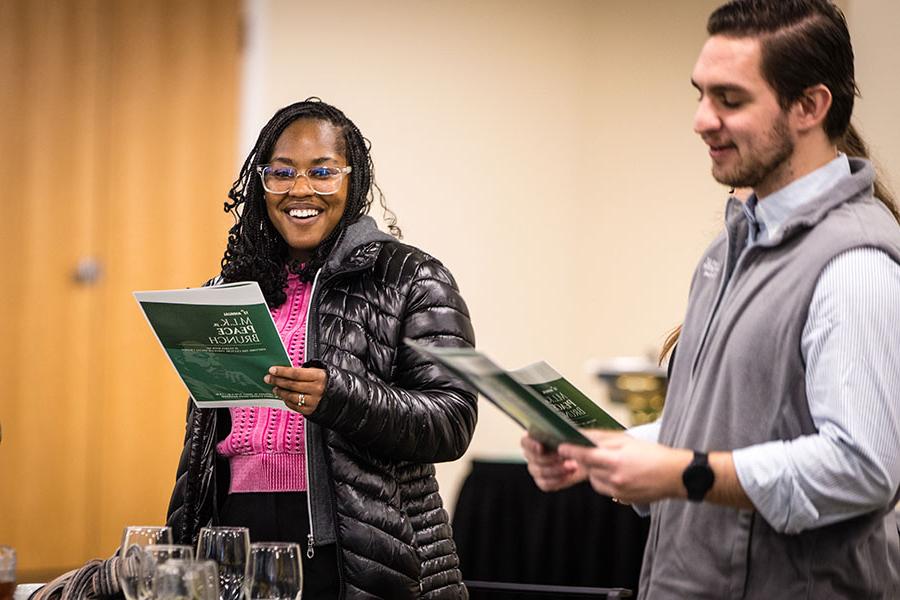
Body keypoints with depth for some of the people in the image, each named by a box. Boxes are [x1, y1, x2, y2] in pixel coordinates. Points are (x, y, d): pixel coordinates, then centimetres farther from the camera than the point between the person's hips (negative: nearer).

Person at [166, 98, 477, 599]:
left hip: (358, 555, -4)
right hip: (239, 537, 4)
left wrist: (336, 397, -25)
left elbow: (452, 422, -11)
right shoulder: (237, 285, 15)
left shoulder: (409, 279, -1)